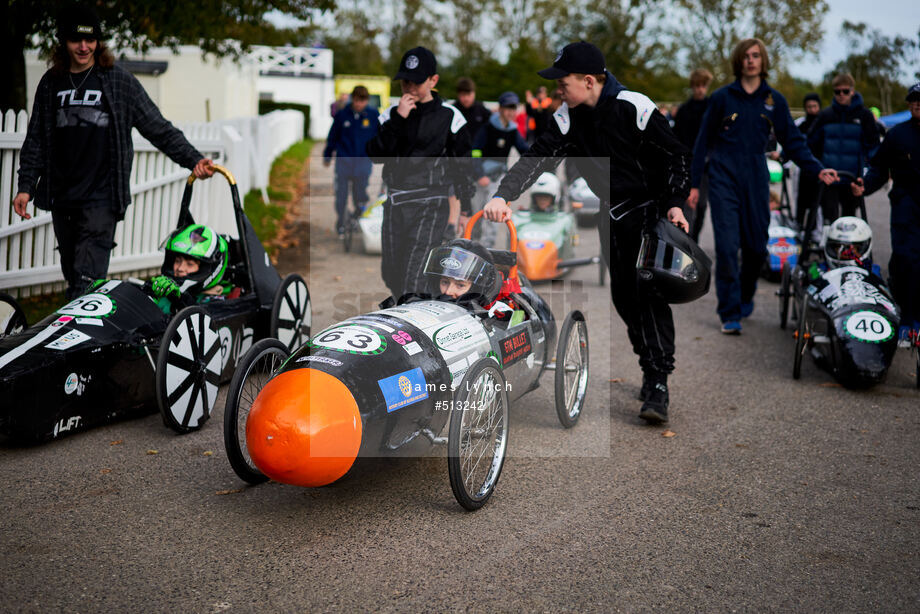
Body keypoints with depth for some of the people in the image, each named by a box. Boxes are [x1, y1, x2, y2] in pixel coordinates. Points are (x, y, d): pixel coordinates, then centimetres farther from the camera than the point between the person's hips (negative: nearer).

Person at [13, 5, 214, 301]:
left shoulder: (119, 80, 2)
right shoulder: (51, 83, 13)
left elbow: (158, 128, 3)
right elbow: (36, 140, 17)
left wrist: (192, 159, -6)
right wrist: (26, 186, 10)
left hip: (101, 197, -4)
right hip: (61, 198, 4)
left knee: (87, 279, -12)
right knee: (72, 275, 10)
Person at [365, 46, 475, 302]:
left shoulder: (450, 116, -2)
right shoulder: (391, 114, 7)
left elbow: (462, 165, 3)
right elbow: (376, 155, -5)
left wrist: (466, 211, 1)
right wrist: (398, 119, -14)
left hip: (431, 204, -5)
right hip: (394, 202, 5)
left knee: (413, 278, -14)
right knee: (390, 274, 12)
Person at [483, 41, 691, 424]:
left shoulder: (634, 108, -18)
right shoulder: (568, 117, -4)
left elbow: (677, 155, -10)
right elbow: (538, 157, -15)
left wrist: (675, 203, -19)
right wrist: (503, 195, -29)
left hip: (653, 211, -5)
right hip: (613, 215, 6)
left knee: (650, 292, -15)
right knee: (622, 296, 5)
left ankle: (659, 385, -13)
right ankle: (651, 367, 19)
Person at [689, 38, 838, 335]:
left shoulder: (774, 101, 8)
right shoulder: (722, 97, 4)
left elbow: (792, 141, 10)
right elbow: (704, 141, 7)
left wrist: (818, 169, -4)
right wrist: (695, 184, 4)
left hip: (756, 179, 2)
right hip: (723, 177, -2)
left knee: (756, 245, 5)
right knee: (727, 245, -11)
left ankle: (746, 296, 32)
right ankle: (730, 314, -6)